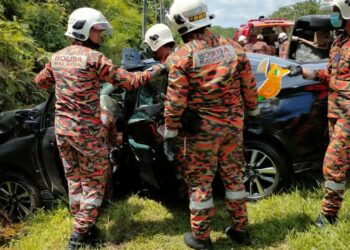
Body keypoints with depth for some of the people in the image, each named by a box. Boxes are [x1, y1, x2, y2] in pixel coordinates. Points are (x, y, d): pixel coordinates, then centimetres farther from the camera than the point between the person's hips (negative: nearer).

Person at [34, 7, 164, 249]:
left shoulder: (57, 57, 7)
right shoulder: (94, 58, -14)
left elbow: (40, 81, 23)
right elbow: (130, 81, -13)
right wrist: (157, 69, -1)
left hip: (62, 128, 7)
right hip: (87, 130, -7)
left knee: (74, 179, 19)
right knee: (94, 182, 7)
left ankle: (81, 225, 30)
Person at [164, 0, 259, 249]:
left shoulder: (182, 56, -12)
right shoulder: (233, 47, 1)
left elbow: (175, 100, -12)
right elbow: (249, 87, 7)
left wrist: (170, 133, -4)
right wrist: (253, 112, 22)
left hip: (202, 129, -4)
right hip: (233, 125, 5)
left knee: (200, 181, 8)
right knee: (234, 176, 17)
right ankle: (240, 228, 29)